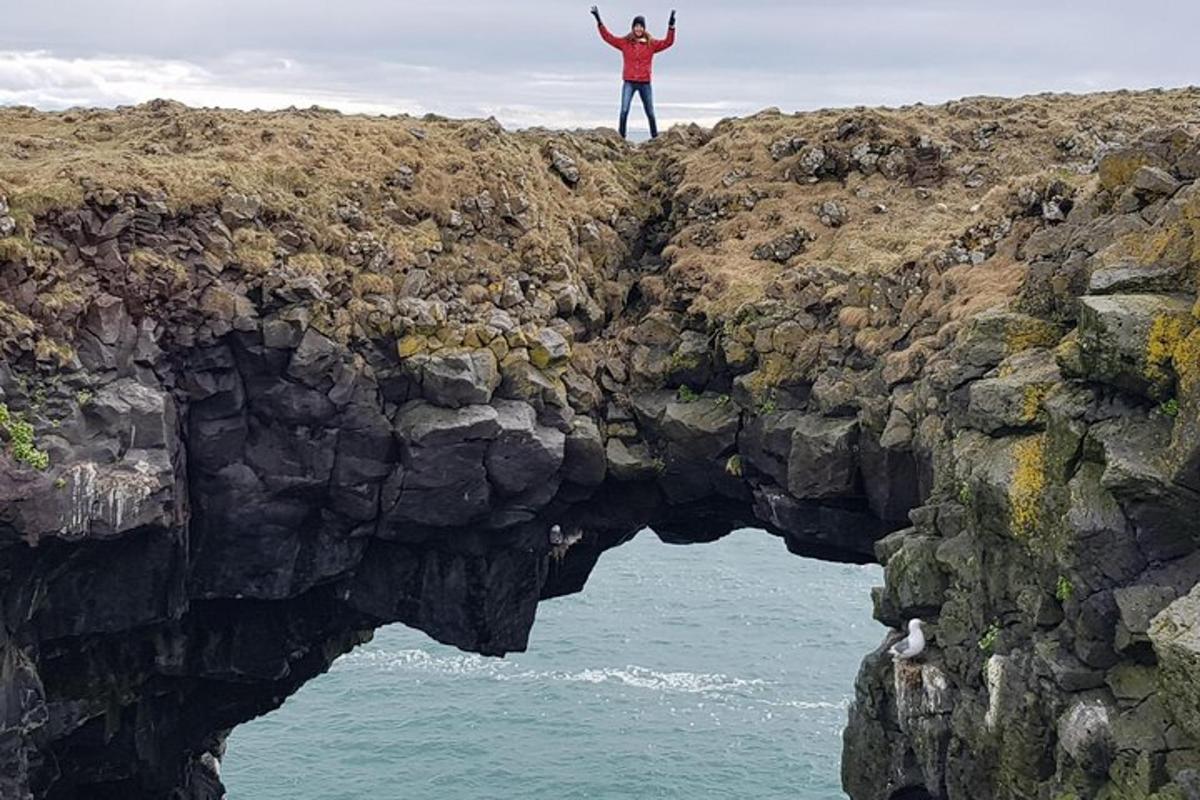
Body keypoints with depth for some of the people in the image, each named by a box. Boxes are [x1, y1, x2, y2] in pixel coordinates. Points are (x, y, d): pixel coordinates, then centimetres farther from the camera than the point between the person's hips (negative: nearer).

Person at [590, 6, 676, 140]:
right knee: (624, 111, -13)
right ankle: (621, 137, -10)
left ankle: (655, 137, 17)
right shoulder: (624, 42, 5)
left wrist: (671, 26, -14)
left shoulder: (651, 44, 4)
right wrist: (599, 21, -4)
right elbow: (608, 37, 3)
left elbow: (668, 42, -2)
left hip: (645, 83, 1)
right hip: (629, 82, -1)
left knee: (650, 112, 7)